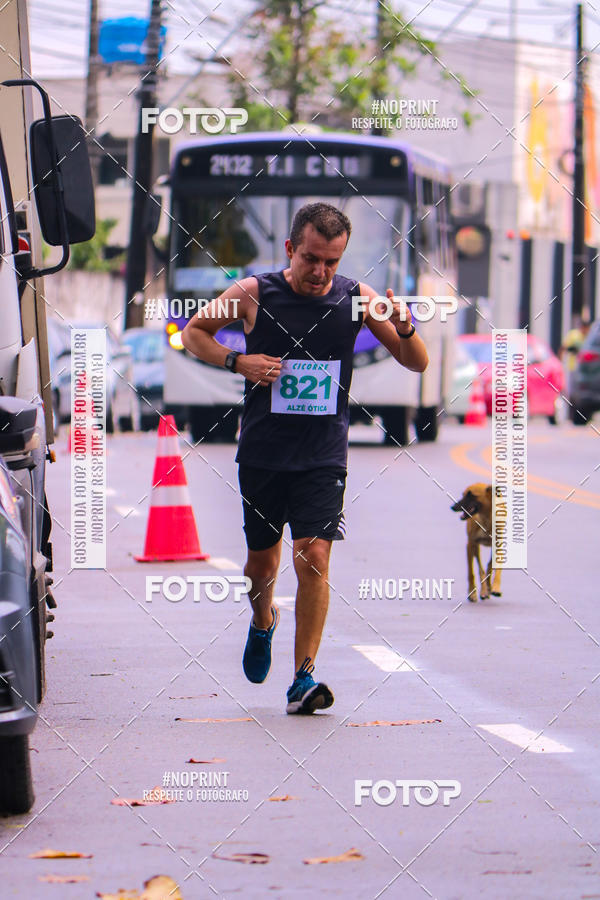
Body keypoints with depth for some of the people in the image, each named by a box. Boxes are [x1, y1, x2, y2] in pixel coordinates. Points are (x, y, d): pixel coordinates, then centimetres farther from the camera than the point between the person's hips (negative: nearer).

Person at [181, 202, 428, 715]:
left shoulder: (356, 299, -3)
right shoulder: (254, 295, -6)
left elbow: (417, 364, 2)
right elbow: (193, 332, 8)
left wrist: (404, 330, -21)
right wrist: (236, 361, -10)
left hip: (323, 457, -1)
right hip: (262, 455, 1)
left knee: (314, 556, -15)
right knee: (261, 561, 12)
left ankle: (304, 677, -11)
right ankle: (263, 623, 46)